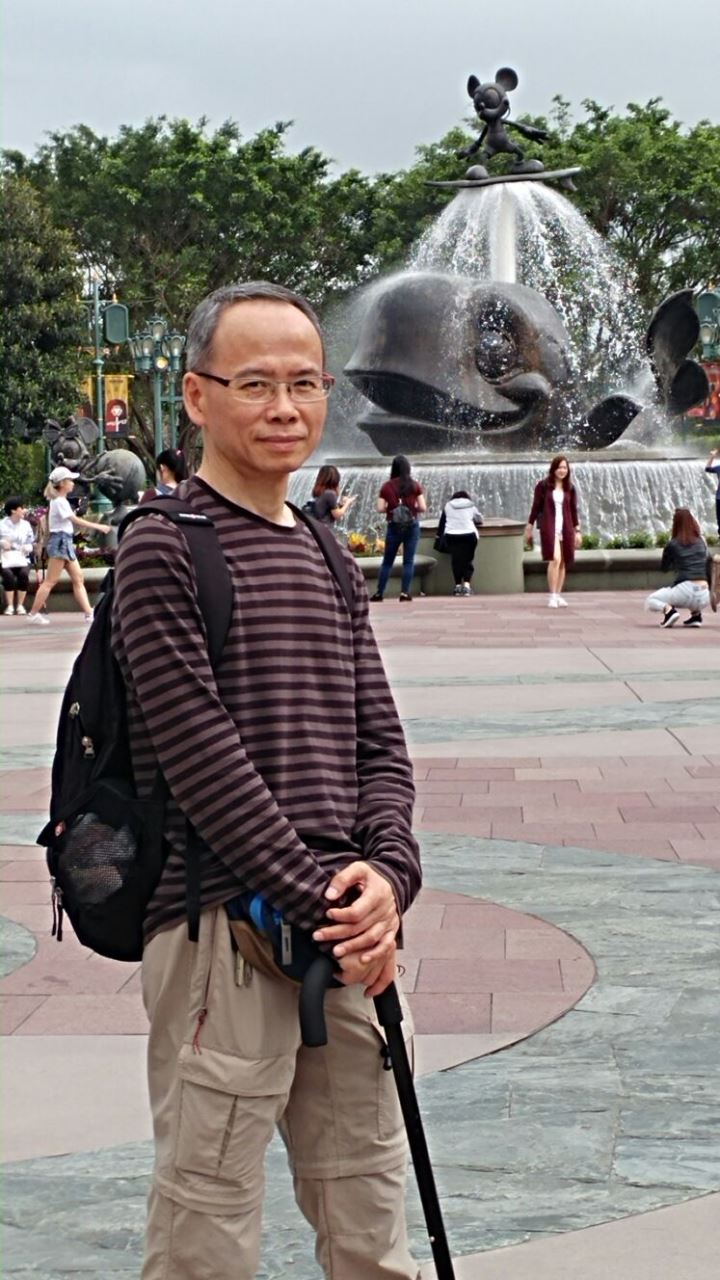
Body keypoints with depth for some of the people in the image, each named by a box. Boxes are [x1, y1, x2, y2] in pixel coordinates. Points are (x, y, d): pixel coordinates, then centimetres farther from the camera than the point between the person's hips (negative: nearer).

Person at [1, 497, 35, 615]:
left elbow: (30, 543, 7)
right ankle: (10, 605, -25)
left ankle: (20, 605, -20)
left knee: (24, 574, -30)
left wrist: (27, 548, -14)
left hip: (22, 558, 2)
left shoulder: (26, 525, 9)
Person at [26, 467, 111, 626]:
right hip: (59, 541, -10)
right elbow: (76, 520, -18)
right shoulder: (60, 501, -14)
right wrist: (98, 527, -17)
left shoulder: (60, 501, 16)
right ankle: (34, 613, -1)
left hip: (65, 542, 10)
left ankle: (88, 613, 3)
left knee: (78, 579, 6)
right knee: (50, 581, -6)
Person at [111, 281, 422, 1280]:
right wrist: (317, 900, -14)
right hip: (223, 925, -7)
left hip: (344, 932, 7)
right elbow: (202, 757, -13)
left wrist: (385, 872, -5)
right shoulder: (163, 547, -6)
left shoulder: (327, 560, 16)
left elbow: (379, 741, 13)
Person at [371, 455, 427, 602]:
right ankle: (405, 592, -2)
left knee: (387, 561, 10)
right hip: (412, 525, -1)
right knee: (408, 561, 3)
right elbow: (423, 508, -5)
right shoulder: (415, 485, -2)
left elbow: (380, 509, -5)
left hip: (394, 526, 1)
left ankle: (379, 593, 10)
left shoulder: (387, 486, -1)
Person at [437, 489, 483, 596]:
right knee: (468, 560, 2)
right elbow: (479, 520, 26)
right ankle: (467, 584, -13)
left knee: (456, 560, 4)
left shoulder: (448, 506, 14)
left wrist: (439, 535, 26)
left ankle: (458, 585, -1)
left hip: (451, 535, 1)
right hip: (469, 534, 0)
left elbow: (442, 522, 16)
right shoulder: (471, 506, 14)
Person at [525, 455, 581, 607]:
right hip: (549, 527, -4)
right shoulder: (543, 486, 0)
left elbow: (573, 510, 13)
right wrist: (529, 528, 3)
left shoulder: (570, 488, 10)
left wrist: (577, 531, 11)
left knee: (563, 563, 5)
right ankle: (552, 596, -13)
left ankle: (558, 596, 15)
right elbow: (535, 507, 3)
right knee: (555, 559, -18)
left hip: (566, 528, 4)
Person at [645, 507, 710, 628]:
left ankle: (668, 610, -13)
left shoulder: (672, 545, 2)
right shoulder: (701, 543, 12)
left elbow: (664, 569, 17)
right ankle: (696, 613, 13)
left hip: (686, 590, -4)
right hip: (704, 597, 4)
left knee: (650, 601, 16)